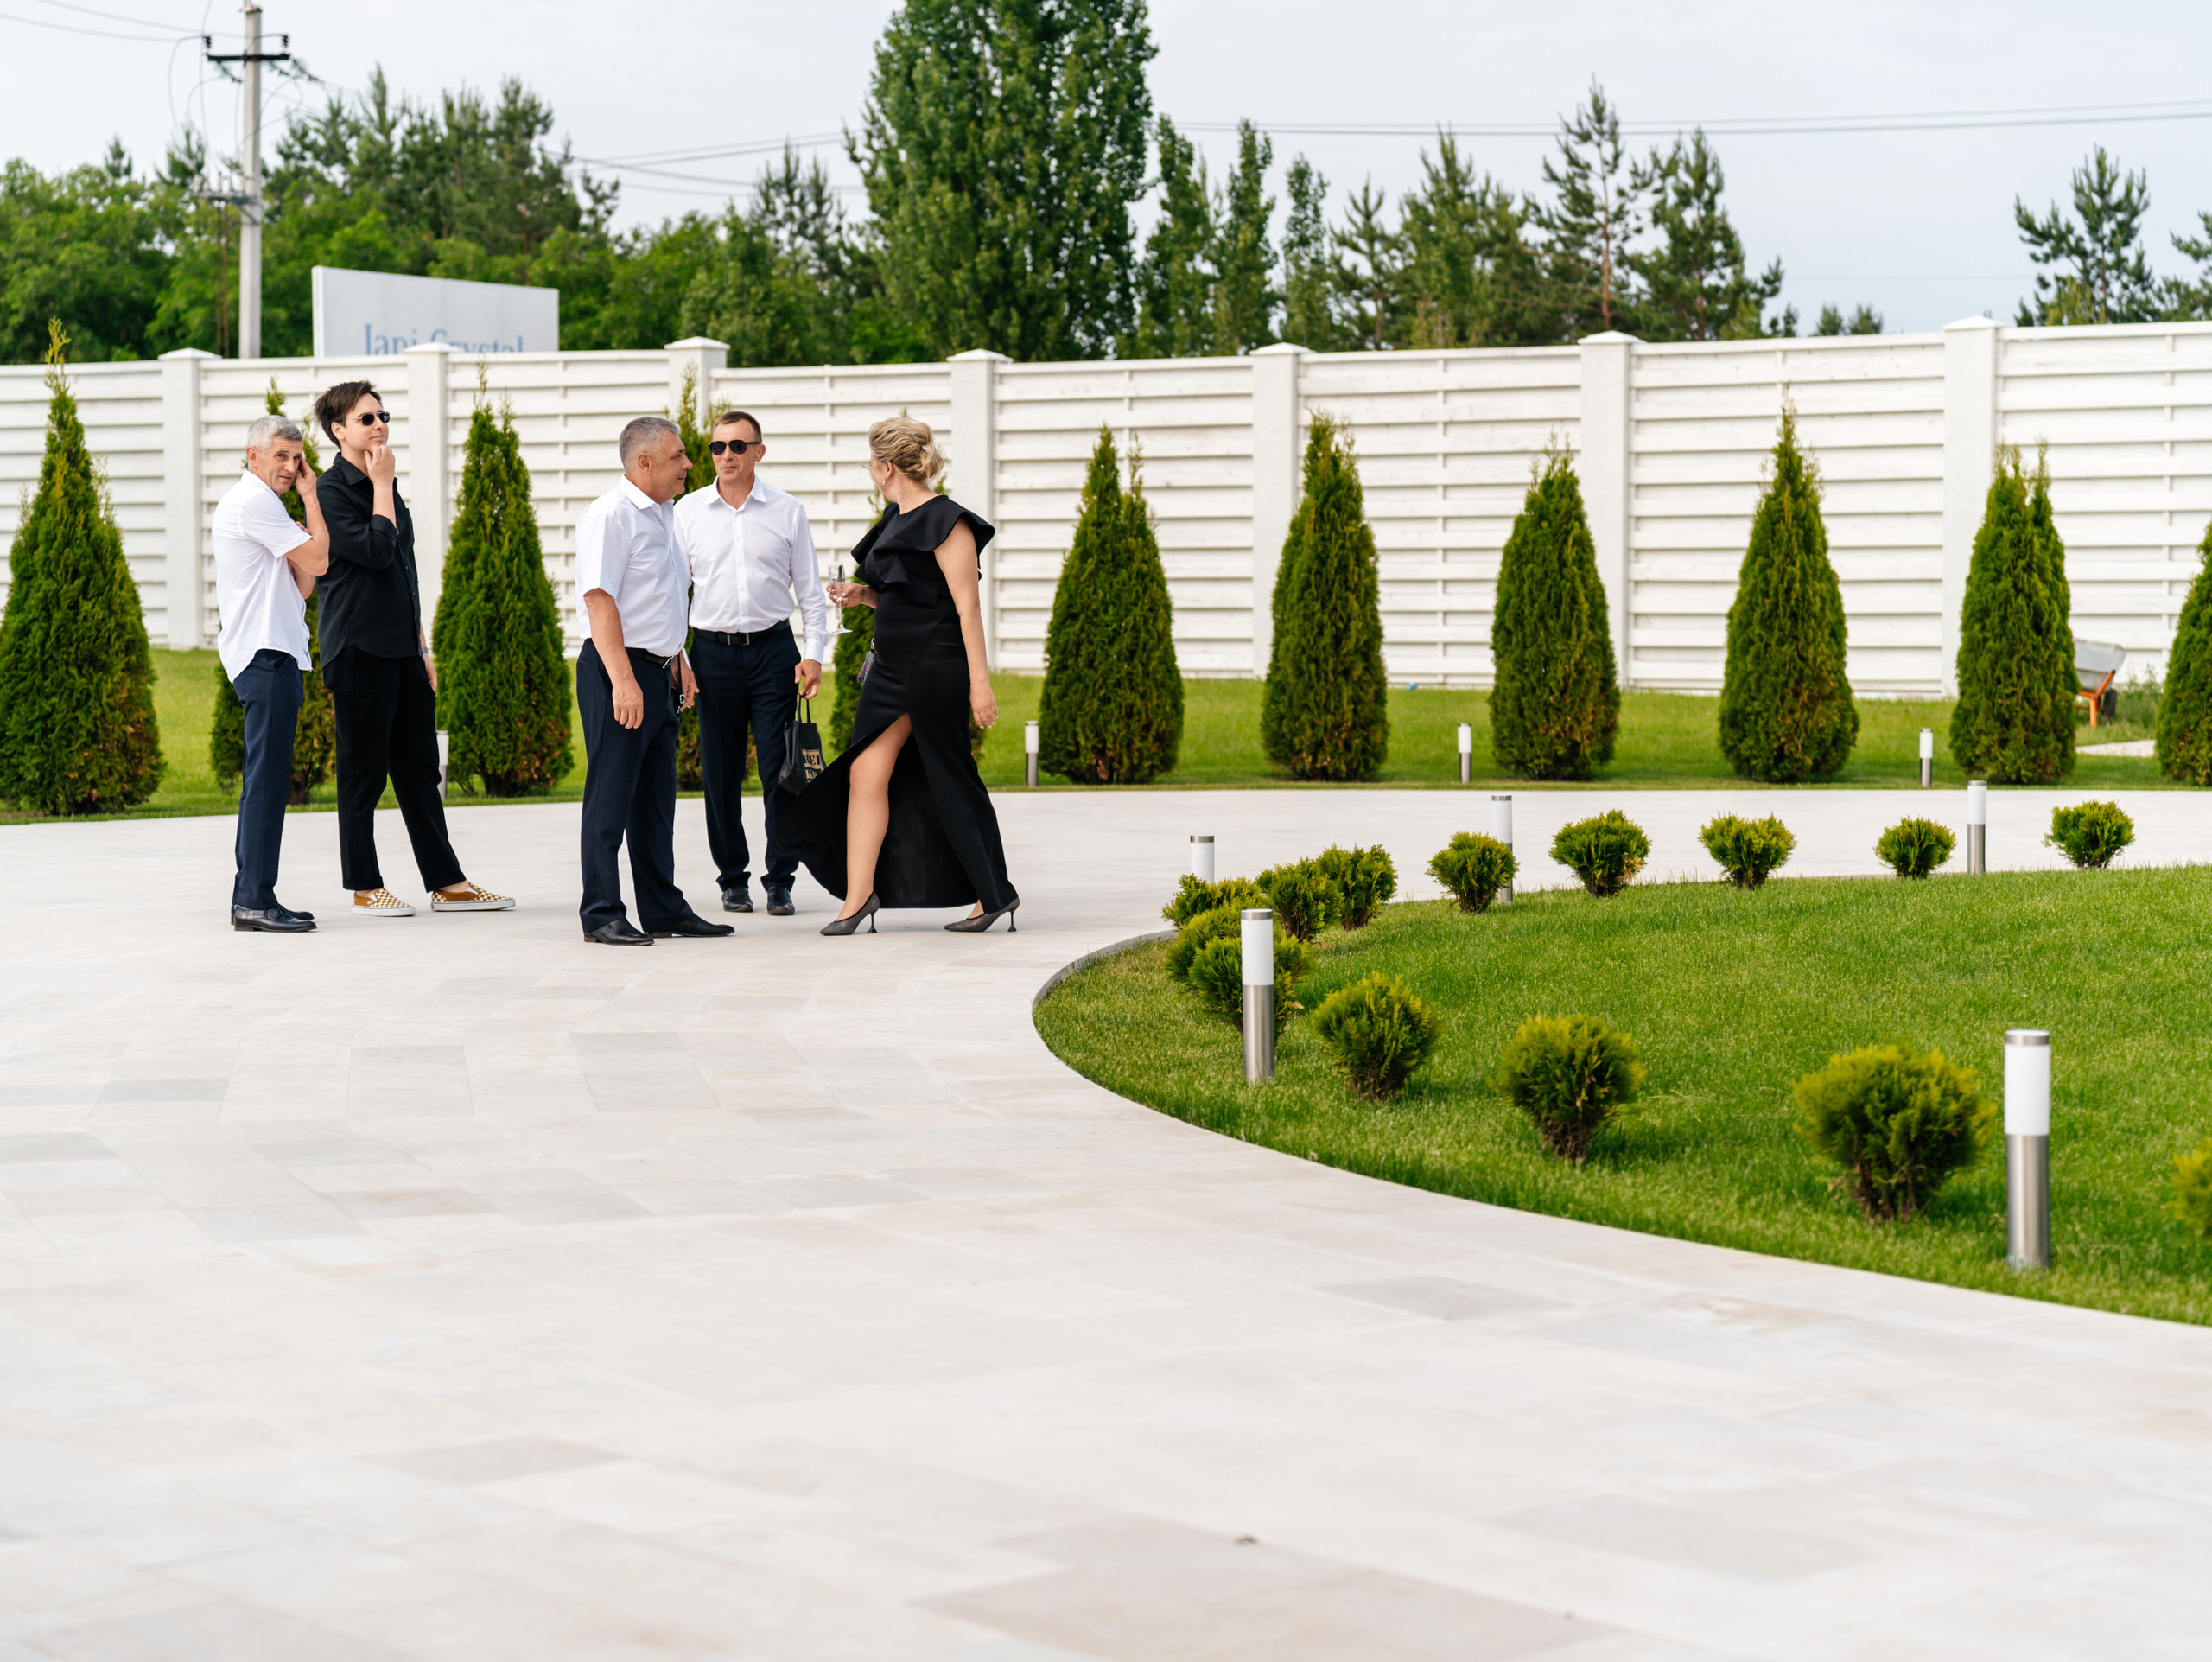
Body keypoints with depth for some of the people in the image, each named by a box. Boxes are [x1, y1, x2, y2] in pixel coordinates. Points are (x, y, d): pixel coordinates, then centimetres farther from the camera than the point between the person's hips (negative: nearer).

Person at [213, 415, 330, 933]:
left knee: (265, 778, 11)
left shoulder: (245, 502, 24)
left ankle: (250, 896, 14)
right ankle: (255, 900, -14)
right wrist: (311, 497, -4)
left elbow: (302, 585, 21)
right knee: (267, 777, -12)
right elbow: (319, 561, -13)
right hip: (268, 655, -11)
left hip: (270, 653, 11)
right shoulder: (254, 501, -9)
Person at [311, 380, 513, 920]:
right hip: (359, 650, -8)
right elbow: (376, 551, -21)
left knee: (420, 769, 9)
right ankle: (366, 889, 7)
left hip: (403, 649, 8)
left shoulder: (385, 485, 17)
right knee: (364, 772, -1)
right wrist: (383, 485, -12)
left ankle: (447, 883, 13)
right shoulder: (333, 490, -9)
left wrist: (422, 646, 19)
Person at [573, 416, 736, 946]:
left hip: (659, 673, 9)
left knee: (657, 798, 14)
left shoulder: (663, 514, 16)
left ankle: (663, 909, 20)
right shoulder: (610, 515, -14)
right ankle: (602, 916, 0)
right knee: (611, 797, -4)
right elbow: (599, 601, -20)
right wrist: (623, 680, -25)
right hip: (618, 670, -9)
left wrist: (677, 660, 24)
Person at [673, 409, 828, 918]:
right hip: (712, 651, 1)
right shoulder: (688, 511, 6)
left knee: (780, 769, -3)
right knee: (721, 774, 4)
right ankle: (733, 879, 15)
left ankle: (779, 880, 5)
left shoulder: (787, 511, 4)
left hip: (773, 649, -1)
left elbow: (809, 590, 8)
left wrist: (814, 653, -2)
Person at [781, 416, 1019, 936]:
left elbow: (967, 606, -16)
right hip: (892, 668, 9)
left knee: (950, 785, -1)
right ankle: (858, 895, -2)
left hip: (938, 668, -9)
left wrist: (979, 681, -19)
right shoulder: (894, 519, 15)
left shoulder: (946, 522, -13)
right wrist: (864, 596, 7)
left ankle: (995, 894, 11)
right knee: (866, 772, -2)